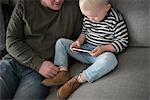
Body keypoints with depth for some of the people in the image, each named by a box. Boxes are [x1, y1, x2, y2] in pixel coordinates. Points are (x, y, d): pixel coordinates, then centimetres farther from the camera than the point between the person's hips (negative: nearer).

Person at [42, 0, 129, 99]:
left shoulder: (116, 20, -16)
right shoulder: (88, 17, 2)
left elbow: (123, 42, -13)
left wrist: (103, 48, -25)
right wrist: (79, 41, -4)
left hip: (102, 54, -6)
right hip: (84, 50, 6)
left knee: (110, 59, -40)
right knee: (61, 42, -1)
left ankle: (78, 80, -34)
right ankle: (63, 73, -16)